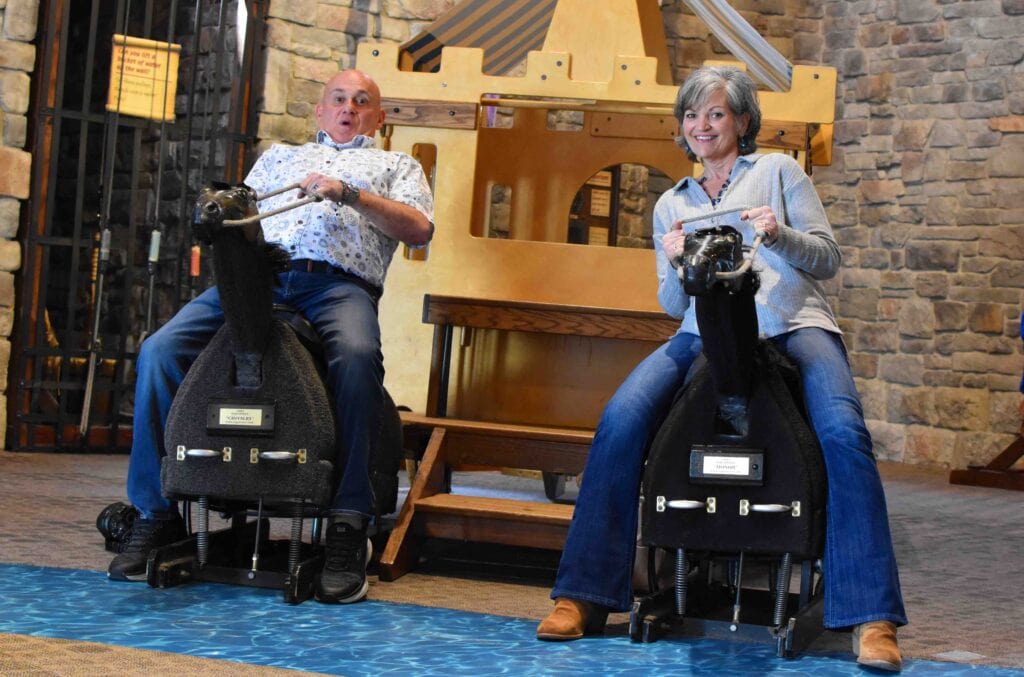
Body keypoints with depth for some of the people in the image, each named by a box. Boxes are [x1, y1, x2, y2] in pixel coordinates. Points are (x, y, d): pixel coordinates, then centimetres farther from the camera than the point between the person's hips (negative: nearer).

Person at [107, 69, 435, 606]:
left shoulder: (395, 166, 28)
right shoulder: (279, 155, 38)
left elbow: (419, 230, 8)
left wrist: (349, 193, -5)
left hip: (337, 282, -3)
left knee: (356, 357, -39)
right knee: (161, 350, -23)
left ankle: (348, 526, -35)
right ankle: (156, 513, -14)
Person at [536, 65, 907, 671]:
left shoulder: (778, 171, 16)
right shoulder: (672, 205, 25)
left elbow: (828, 258, 11)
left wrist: (780, 234, -10)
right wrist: (676, 265, -2)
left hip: (792, 325, -2)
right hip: (706, 333, 3)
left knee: (843, 433, -31)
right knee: (621, 420, -24)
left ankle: (873, 619, -28)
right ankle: (582, 597, -19)